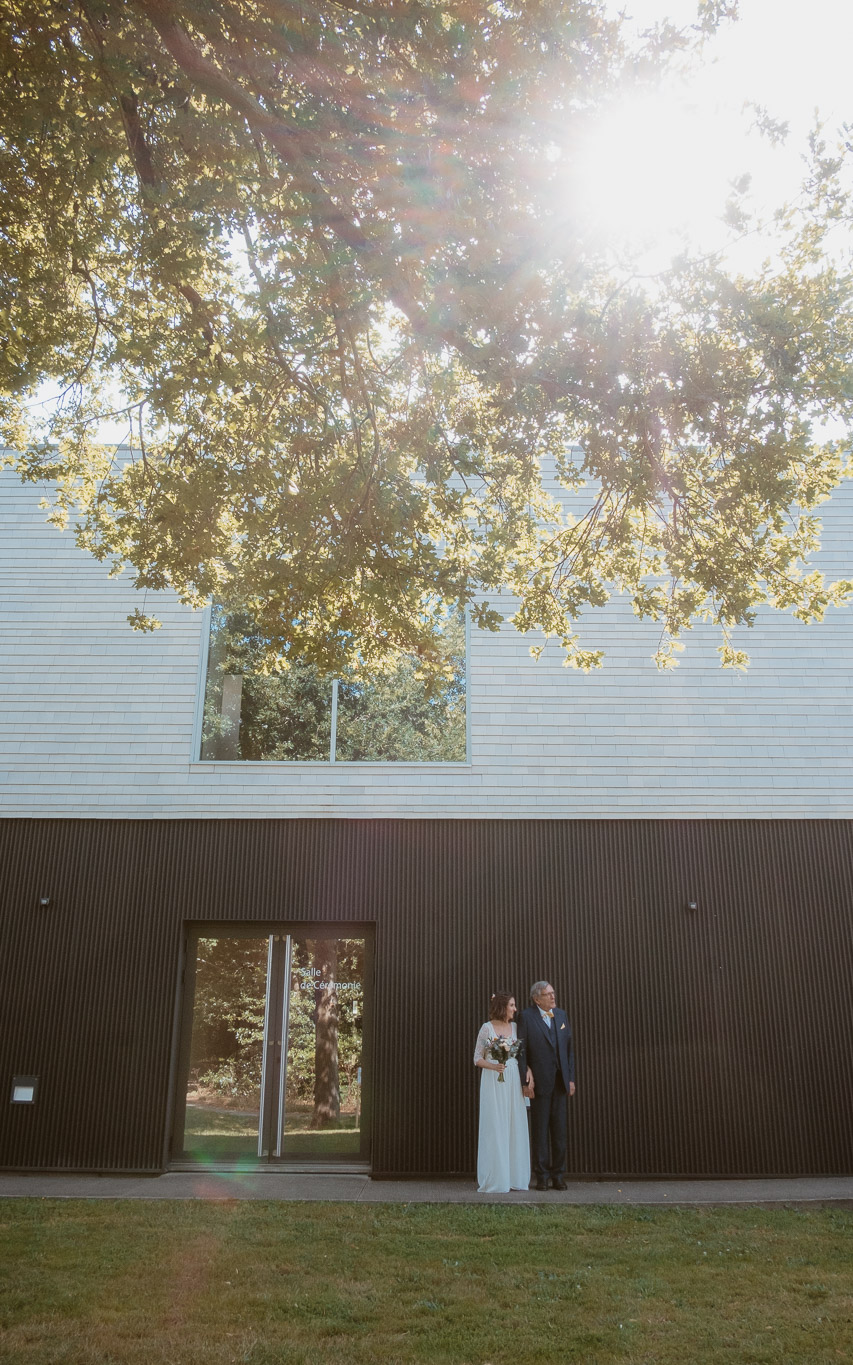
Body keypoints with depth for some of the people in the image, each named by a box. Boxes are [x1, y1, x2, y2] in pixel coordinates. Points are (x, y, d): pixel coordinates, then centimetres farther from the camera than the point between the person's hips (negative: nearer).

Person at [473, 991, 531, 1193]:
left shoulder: (515, 1027, 9)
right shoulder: (487, 1028, -3)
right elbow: (477, 1058, -1)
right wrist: (493, 1066, -19)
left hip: (514, 1081, 4)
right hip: (493, 1081, -4)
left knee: (515, 1127, 4)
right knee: (494, 1127, -4)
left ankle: (514, 1176, 13)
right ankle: (494, 1179, 3)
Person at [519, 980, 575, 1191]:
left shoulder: (562, 1015, 10)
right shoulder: (527, 1017, -5)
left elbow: (569, 1048, 12)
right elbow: (521, 1050, -7)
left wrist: (571, 1078, 7)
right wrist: (525, 1080, -12)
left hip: (560, 1081, 4)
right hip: (539, 1081, -4)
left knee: (559, 1128, 7)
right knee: (540, 1129, 3)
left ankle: (558, 1175, 15)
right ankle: (542, 1176, 10)